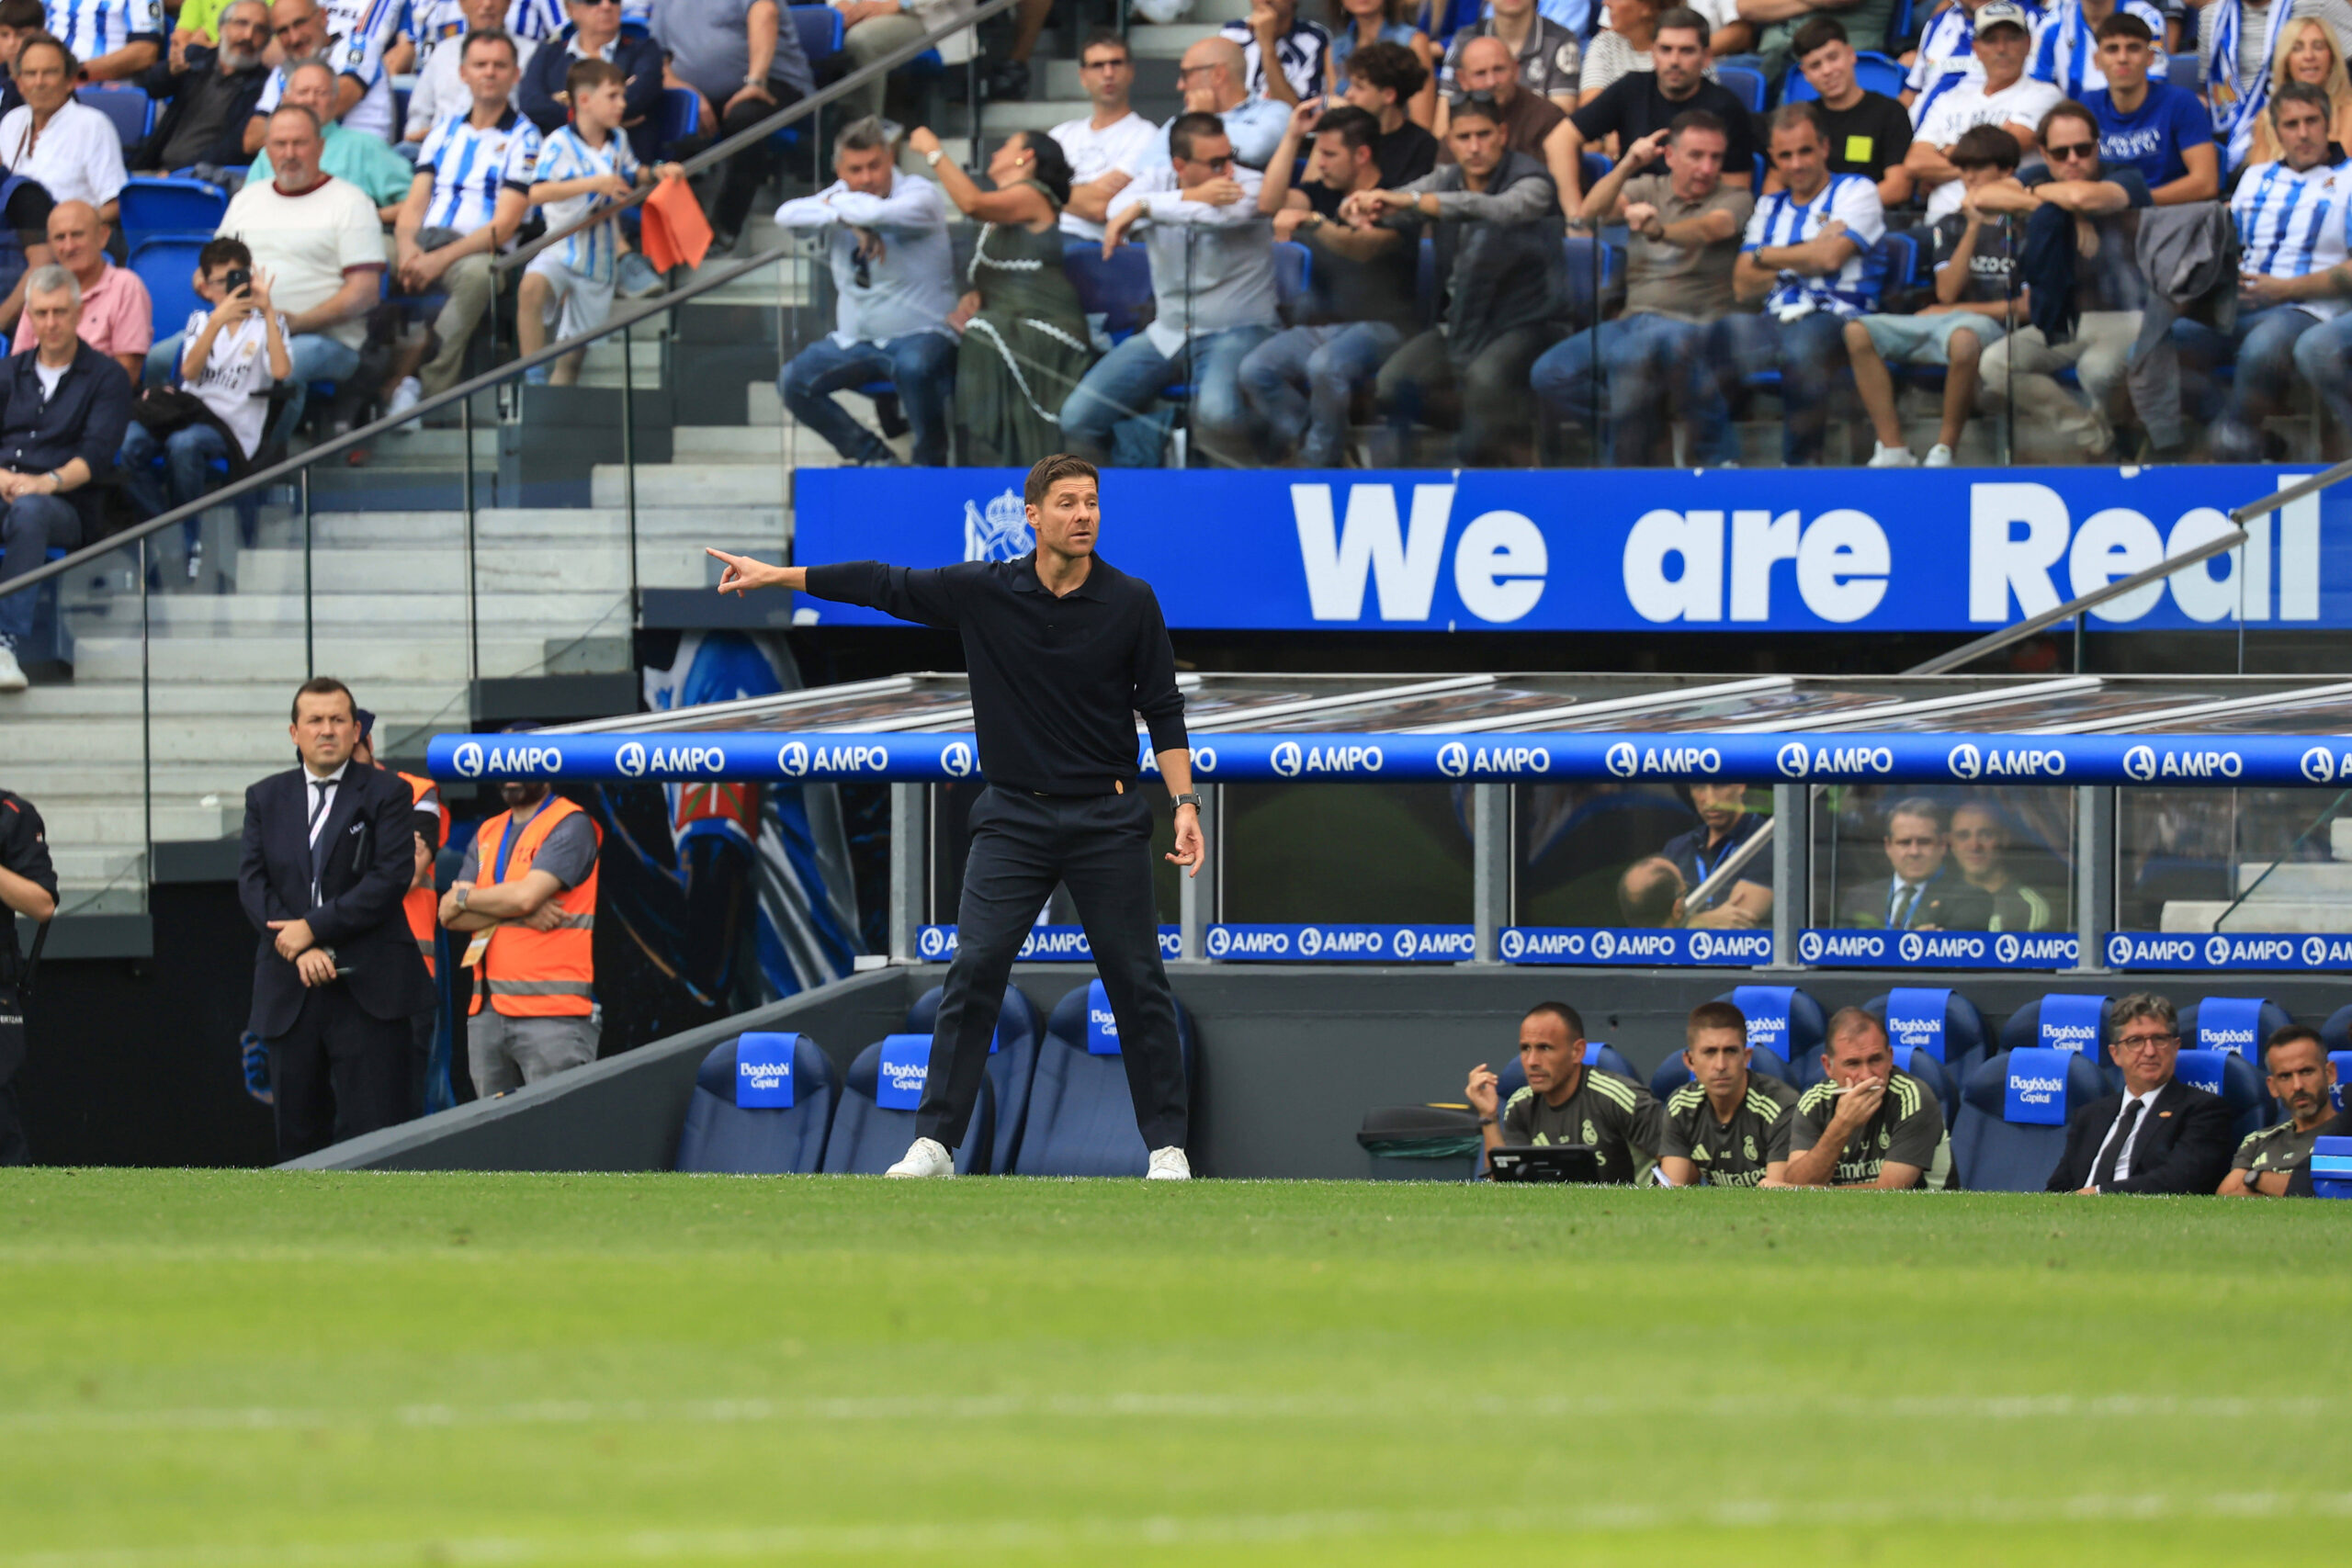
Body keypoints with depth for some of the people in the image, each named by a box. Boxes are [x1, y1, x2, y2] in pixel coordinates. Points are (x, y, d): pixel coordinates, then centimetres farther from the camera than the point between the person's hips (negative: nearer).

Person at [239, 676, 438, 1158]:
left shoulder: (385, 794, 3)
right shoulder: (265, 799, 14)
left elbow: (393, 877, -8)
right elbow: (252, 883, 5)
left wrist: (314, 927, -13)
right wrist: (299, 951, -10)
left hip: (368, 990, -4)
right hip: (290, 990, 4)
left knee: (373, 1132, -8)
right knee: (297, 1136, 4)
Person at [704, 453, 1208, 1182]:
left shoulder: (1130, 602, -4)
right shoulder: (985, 591, -3)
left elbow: (1163, 708, 1)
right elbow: (884, 585, 4)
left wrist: (1184, 804, -8)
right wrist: (777, 575, 3)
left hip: (1107, 820, -1)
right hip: (1014, 816, 1)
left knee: (1137, 983, 0)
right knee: (973, 971, -6)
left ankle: (1166, 1145, 9)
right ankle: (933, 1142, -2)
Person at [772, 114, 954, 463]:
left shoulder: (920, 195, -9)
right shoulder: (842, 197, 7)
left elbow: (876, 213, -30)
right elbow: (786, 215, -11)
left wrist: (836, 205, -10)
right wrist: (847, 220, -22)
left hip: (919, 336, -6)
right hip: (855, 340, 6)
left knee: (913, 367, -39)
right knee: (793, 382, -14)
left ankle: (931, 460, -15)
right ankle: (872, 455, 3)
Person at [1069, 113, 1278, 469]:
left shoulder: (1249, 188, -8)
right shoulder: (1158, 180, 3)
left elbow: (1227, 214, -31)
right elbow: (1118, 209, -18)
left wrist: (1143, 208, -25)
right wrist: (1193, 197, -29)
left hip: (1235, 332, -5)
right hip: (1167, 334, 5)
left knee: (1217, 413, -38)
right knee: (1078, 419, -9)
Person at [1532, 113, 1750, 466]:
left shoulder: (1733, 198, 5)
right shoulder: (1648, 190, 18)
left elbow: (1710, 229, -18)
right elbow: (1593, 211, 1)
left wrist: (1658, 230, -39)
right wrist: (1627, 166, -15)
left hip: (1694, 326, -6)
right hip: (1634, 318, 6)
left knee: (1633, 352, -41)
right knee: (1549, 374, -15)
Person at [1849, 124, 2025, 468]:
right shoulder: (1952, 225, 19)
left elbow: (2027, 307, -3)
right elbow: (1947, 292, 5)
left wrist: (1963, 309, 0)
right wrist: (1973, 228, -1)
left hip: (1991, 324, -5)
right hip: (1942, 320, 5)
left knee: (1963, 338, -44)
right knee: (1858, 332, -19)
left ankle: (1945, 449, -27)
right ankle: (1893, 450, -24)